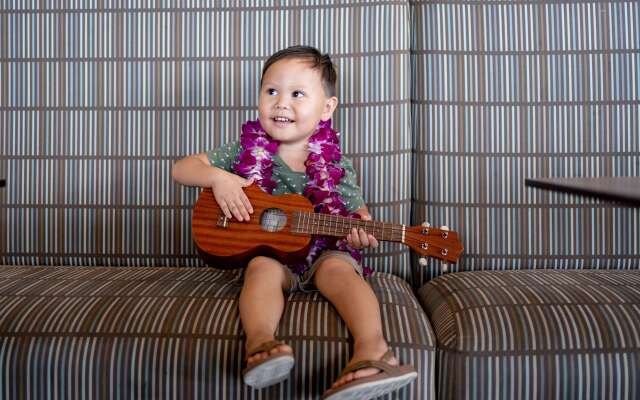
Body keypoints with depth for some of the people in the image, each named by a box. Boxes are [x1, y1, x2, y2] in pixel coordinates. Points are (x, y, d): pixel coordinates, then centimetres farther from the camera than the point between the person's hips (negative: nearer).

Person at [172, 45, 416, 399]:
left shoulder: (335, 163, -3)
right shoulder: (246, 151, -1)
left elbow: (358, 211, 5)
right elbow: (182, 169, 3)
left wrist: (361, 232, -20)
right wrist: (217, 177, -19)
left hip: (322, 253, 0)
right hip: (267, 251, 1)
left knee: (338, 268, -30)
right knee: (263, 268, -30)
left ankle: (372, 349, -46)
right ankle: (260, 344, -50)